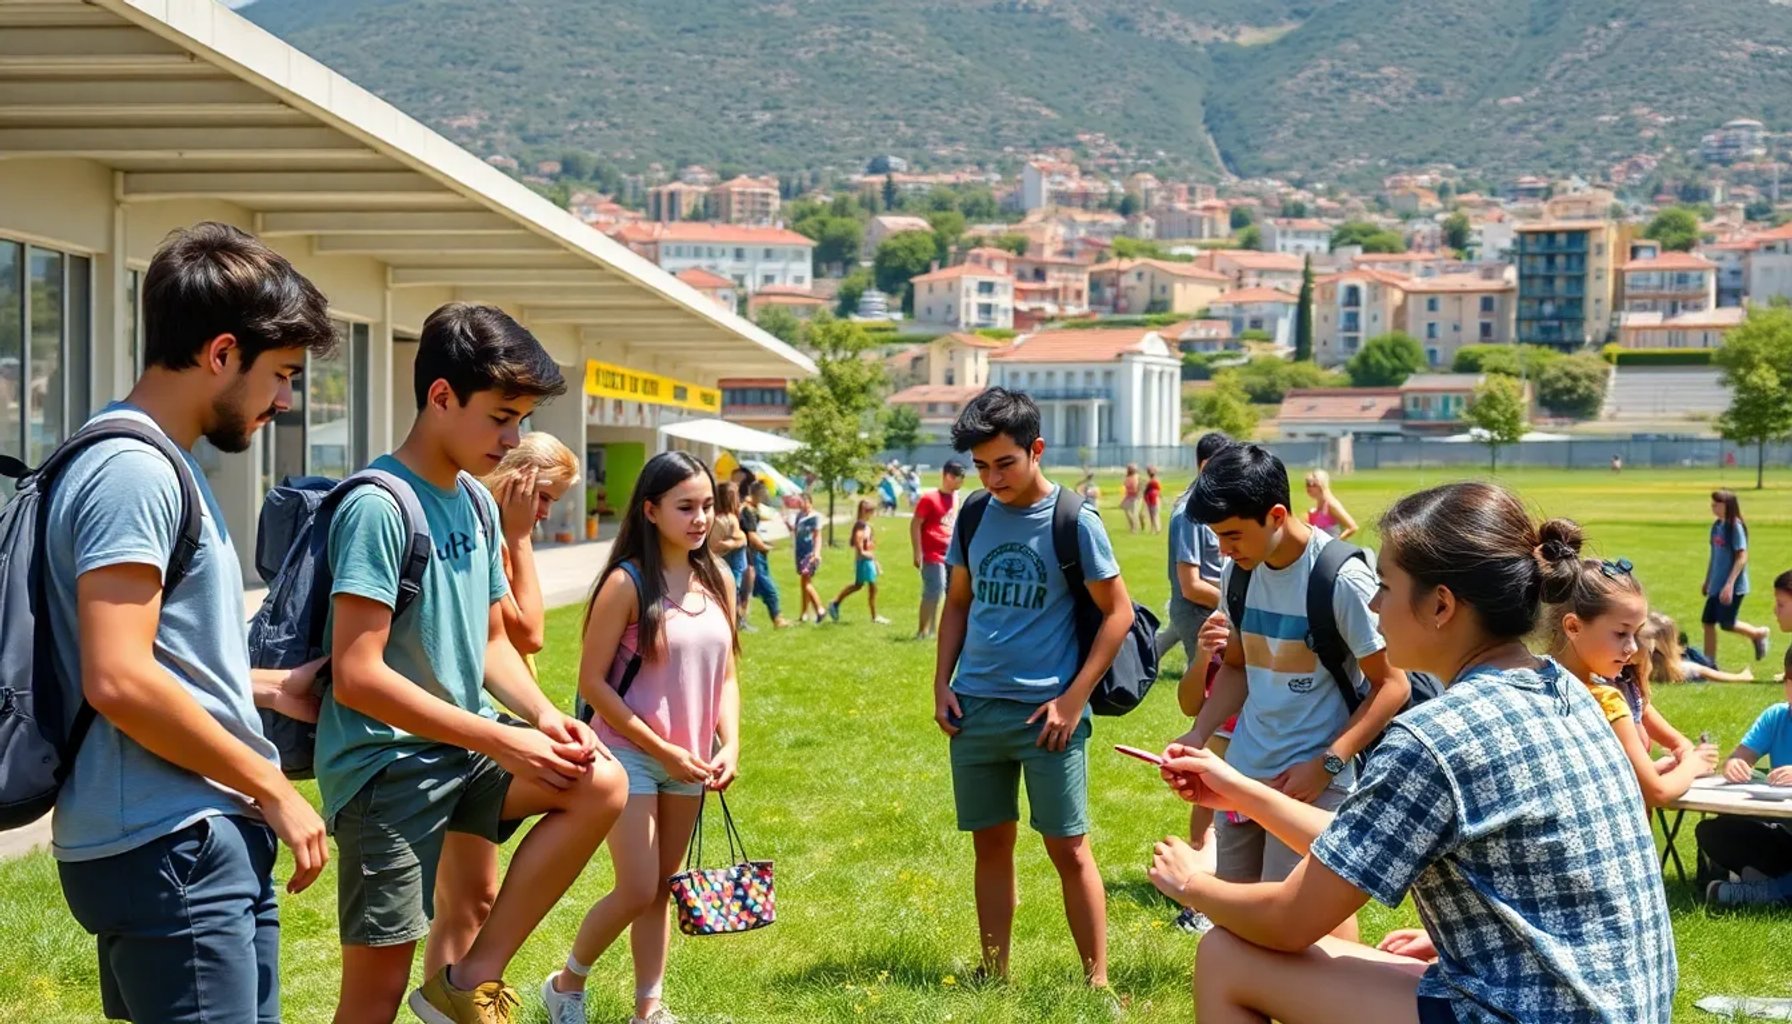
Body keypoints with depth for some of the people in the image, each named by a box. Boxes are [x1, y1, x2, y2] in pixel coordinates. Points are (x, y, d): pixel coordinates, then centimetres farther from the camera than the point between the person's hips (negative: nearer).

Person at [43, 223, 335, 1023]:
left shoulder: (160, 464, 16)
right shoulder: (134, 472, -16)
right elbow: (118, 679, -24)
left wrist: (270, 689, 19)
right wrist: (275, 792, -16)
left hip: (203, 841, 10)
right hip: (165, 849, -10)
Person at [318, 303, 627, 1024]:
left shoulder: (477, 502, 8)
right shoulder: (379, 507, -18)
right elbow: (357, 678, -23)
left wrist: (542, 713, -4)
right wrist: (501, 741, -20)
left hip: (463, 750, 7)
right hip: (385, 765, -7)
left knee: (602, 786, -14)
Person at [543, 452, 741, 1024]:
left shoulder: (717, 580, 3)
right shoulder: (627, 583, -14)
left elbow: (725, 675, 10)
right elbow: (592, 682, -13)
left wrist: (730, 745, -5)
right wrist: (661, 750, -14)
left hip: (691, 763, 5)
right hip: (632, 757, -5)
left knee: (662, 891, 12)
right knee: (637, 892, -7)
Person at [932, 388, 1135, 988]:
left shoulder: (1074, 521, -9)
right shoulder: (974, 516, 5)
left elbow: (1119, 613, -6)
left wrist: (1074, 699, -11)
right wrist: (942, 685, 7)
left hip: (1045, 713, -4)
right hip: (975, 710, 4)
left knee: (1069, 849, 0)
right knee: (991, 845, 11)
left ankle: (1097, 980, 9)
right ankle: (995, 977, 21)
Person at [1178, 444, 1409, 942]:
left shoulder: (1343, 578, -16)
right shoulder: (1240, 572, 4)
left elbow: (1392, 685, -11)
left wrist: (1327, 764, -18)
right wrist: (1198, 736, 2)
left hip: (1310, 783, -7)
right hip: (1243, 771, 7)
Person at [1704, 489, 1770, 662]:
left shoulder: (1735, 527, -16)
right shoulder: (1717, 526, 7)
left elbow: (1742, 558, -19)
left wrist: (1729, 584, -24)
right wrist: (1707, 581, 21)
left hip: (1733, 586, -8)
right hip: (1717, 585, 8)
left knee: (1727, 623, -4)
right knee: (1708, 622, 5)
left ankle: (1759, 633, 21)